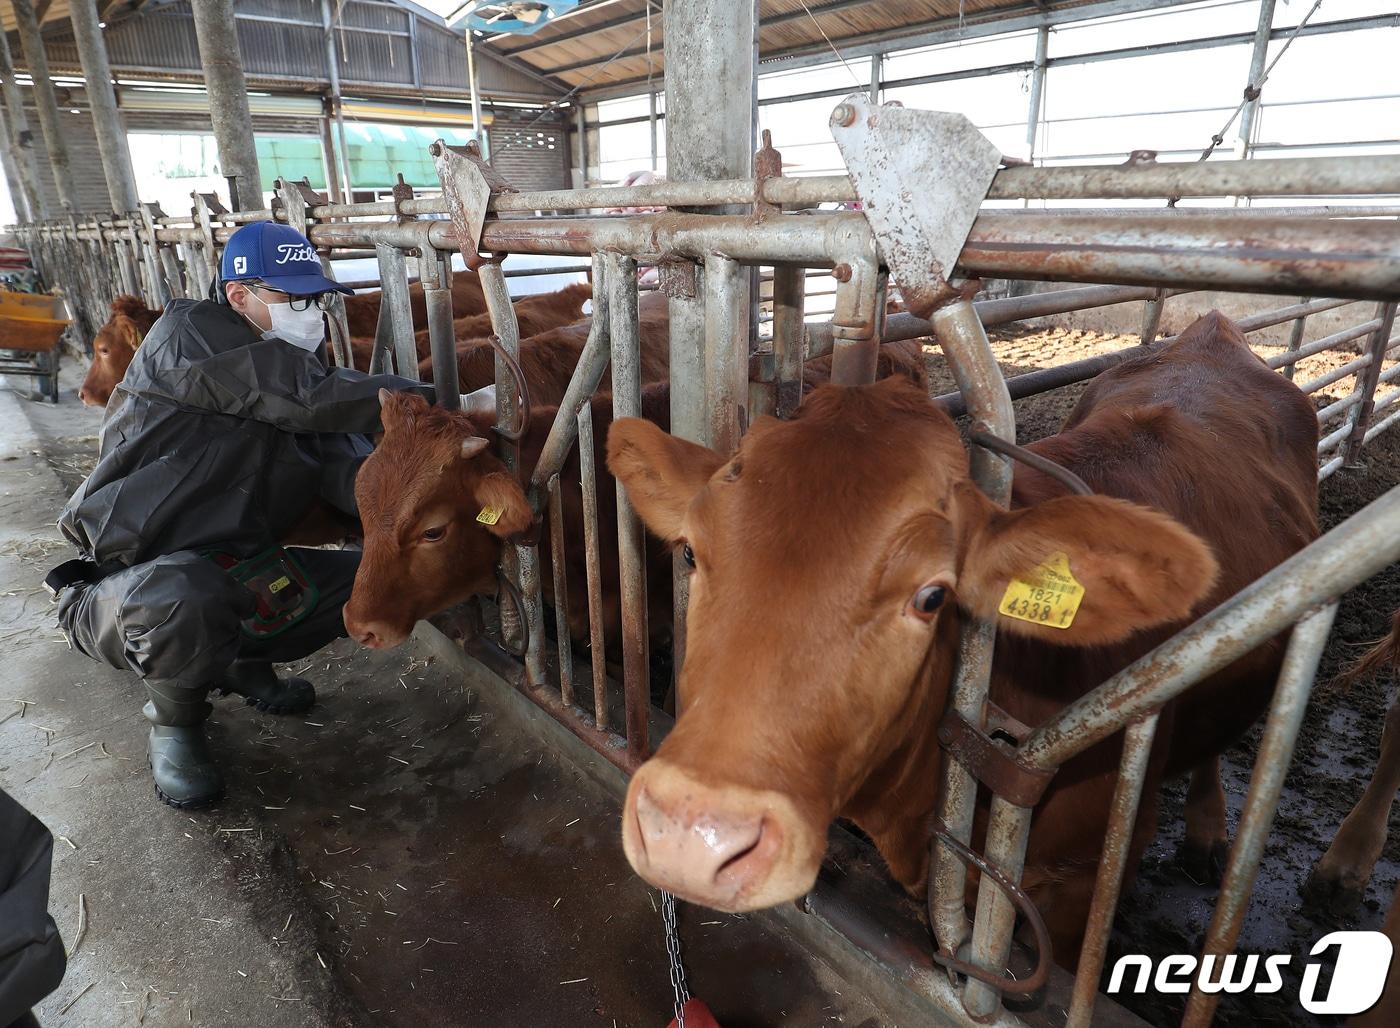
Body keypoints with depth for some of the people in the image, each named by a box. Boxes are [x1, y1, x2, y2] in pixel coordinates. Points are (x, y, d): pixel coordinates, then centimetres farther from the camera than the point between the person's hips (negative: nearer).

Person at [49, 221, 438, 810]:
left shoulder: (302, 363, 7)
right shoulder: (187, 333, -13)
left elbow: (346, 468, -8)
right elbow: (309, 397, -28)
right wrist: (424, 399, -21)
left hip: (229, 573, 7)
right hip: (124, 580, -7)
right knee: (185, 603, -39)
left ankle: (243, 665, 20)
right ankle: (174, 722, -4)